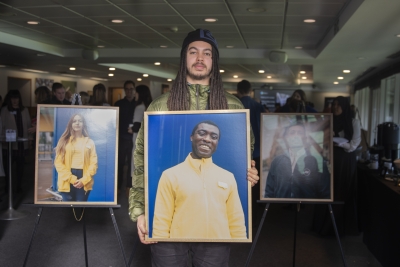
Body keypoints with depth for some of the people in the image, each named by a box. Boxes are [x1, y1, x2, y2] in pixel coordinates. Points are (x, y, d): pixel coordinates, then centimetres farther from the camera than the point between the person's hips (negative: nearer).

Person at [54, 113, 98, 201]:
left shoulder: (90, 142, 12)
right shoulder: (64, 141, 10)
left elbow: (93, 163, 4)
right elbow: (58, 162, 1)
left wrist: (84, 180, -11)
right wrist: (71, 179, -11)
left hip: (84, 182, 0)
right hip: (67, 181, 0)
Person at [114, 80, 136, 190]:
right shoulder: (119, 104, 5)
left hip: (134, 139, 0)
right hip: (122, 138, 0)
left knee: (132, 163, 4)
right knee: (119, 163, 4)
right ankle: (117, 187, 12)